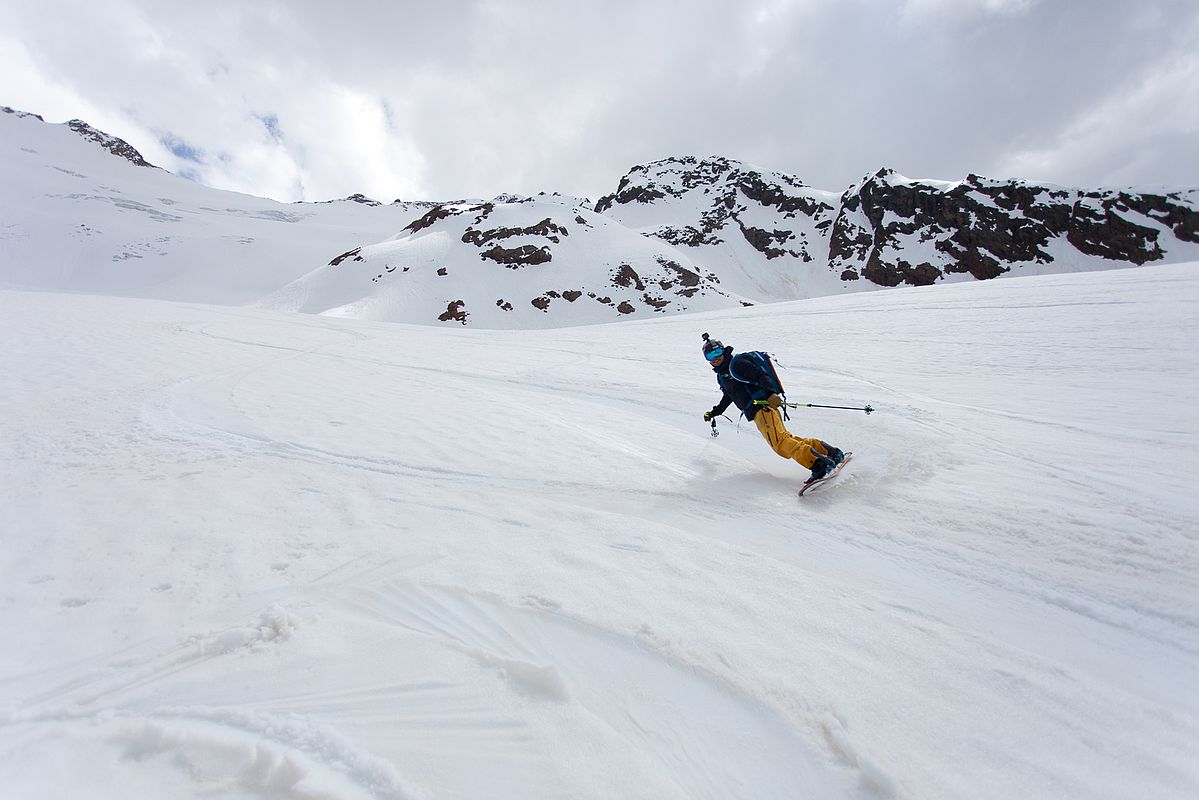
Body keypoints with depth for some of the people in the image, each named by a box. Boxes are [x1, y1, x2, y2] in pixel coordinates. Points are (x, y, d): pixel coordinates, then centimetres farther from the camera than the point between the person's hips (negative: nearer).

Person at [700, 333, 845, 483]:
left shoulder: (736, 364, -4)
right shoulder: (721, 375, 24)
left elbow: (761, 376, -16)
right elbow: (728, 397, 40)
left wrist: (770, 393, -34)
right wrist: (713, 413, 47)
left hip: (763, 406, -9)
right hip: (755, 413, 9)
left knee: (780, 443, -25)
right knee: (785, 439, 0)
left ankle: (818, 463, -32)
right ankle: (827, 450, 1)